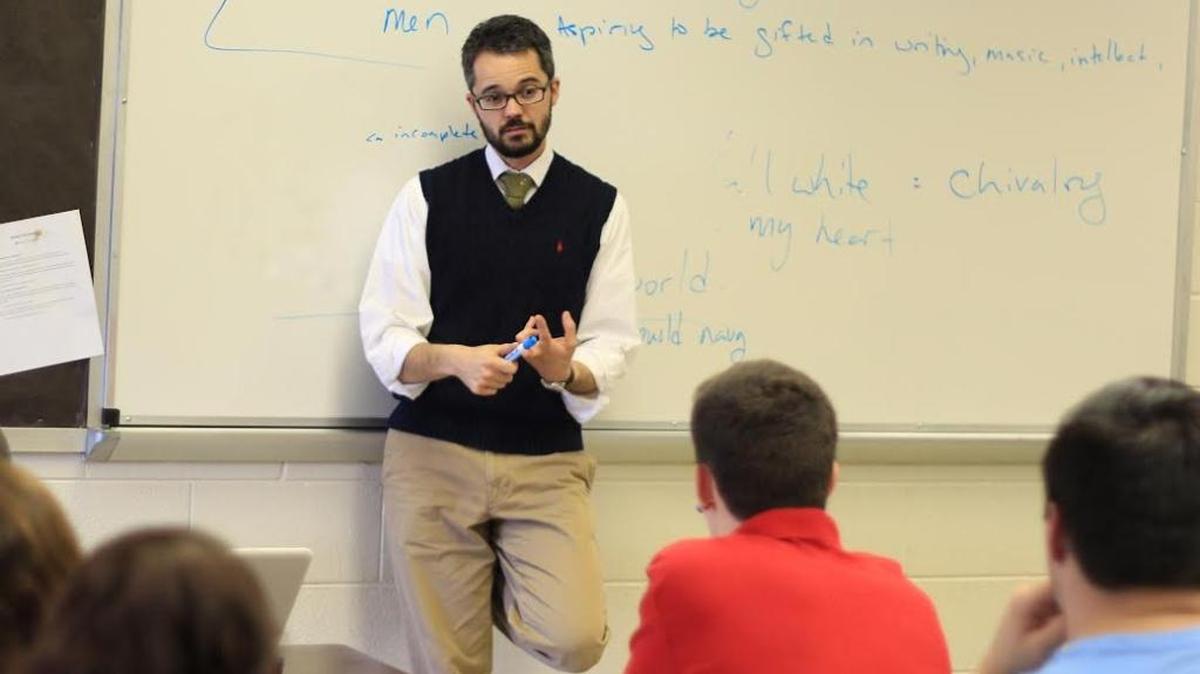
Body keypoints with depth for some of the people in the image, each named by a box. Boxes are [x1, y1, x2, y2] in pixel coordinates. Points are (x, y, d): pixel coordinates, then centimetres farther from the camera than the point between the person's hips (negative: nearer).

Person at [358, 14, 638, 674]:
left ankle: (499, 586, 15)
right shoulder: (426, 197, 2)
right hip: (431, 453, 0)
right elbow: (384, 338, -3)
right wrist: (454, 360, -22)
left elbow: (610, 345, 0)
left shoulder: (599, 206, 4)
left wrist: (567, 371, -21)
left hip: (547, 461, 1)